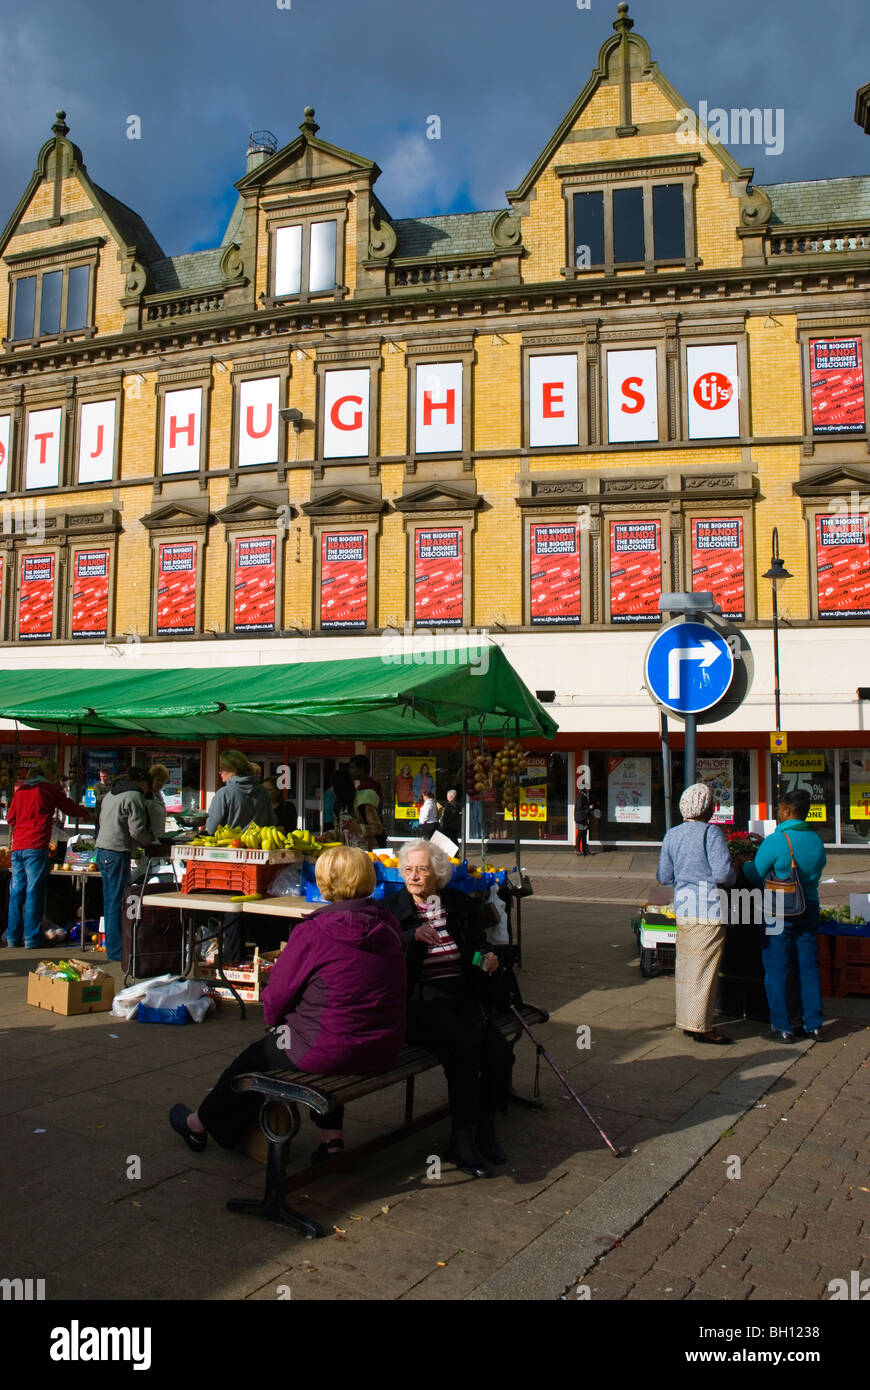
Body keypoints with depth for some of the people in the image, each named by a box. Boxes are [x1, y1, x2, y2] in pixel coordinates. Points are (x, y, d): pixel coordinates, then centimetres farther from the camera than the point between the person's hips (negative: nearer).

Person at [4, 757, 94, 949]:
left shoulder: (21, 789, 16)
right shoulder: (49, 789, -1)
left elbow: (10, 817, 20)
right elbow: (70, 808, 8)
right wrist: (88, 813, 26)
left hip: (17, 847, 6)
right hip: (36, 847, -6)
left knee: (16, 892, 10)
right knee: (34, 892, -3)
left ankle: (13, 937, 14)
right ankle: (32, 938, -2)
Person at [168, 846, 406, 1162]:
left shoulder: (313, 933, -18)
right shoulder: (387, 923, 0)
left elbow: (276, 998, -7)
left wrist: (274, 1018, 16)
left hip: (334, 1050, -5)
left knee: (259, 1054, 18)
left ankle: (200, 1124, 40)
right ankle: (332, 1136, 27)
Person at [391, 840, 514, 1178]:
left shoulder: (462, 906, 12)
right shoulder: (394, 910, 4)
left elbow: (479, 947, 25)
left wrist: (488, 961, 3)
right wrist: (414, 936, -22)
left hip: (463, 997, 4)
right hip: (419, 1002, -4)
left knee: (499, 1052, -20)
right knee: (464, 1048, -29)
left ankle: (485, 1128, 4)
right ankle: (462, 1140, -14)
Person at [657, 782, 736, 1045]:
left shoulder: (671, 836, 7)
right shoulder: (711, 832, -12)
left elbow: (663, 877, 9)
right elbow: (723, 873, -19)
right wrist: (733, 877, 2)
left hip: (682, 906, 7)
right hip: (709, 909, -7)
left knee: (686, 964, 14)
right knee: (705, 967, 1)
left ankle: (687, 1021, 22)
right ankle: (700, 1026, 7)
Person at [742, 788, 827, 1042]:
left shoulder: (775, 841, -15)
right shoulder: (817, 840, 4)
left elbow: (754, 876, -8)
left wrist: (744, 863, 16)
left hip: (780, 912, -6)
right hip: (809, 908, 6)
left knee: (776, 969, 3)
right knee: (809, 967, 13)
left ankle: (782, 1027, 6)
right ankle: (813, 1024, 18)